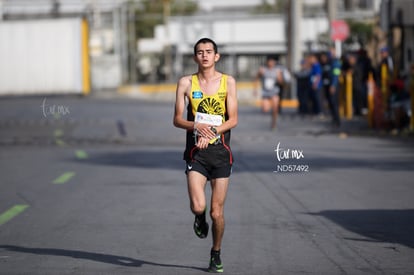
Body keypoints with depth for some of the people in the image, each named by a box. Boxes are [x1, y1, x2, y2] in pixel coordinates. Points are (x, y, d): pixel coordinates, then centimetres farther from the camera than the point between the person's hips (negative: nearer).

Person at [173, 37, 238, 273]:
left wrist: (212, 131, -17)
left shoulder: (228, 82, 1)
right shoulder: (186, 83, 2)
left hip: (221, 151, 0)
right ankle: (200, 219, 21)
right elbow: (177, 119, 1)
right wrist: (197, 126, -18)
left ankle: (216, 254, 25)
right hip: (196, 151, 0)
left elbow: (233, 120, -2)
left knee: (217, 212, 3)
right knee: (198, 206, -17)